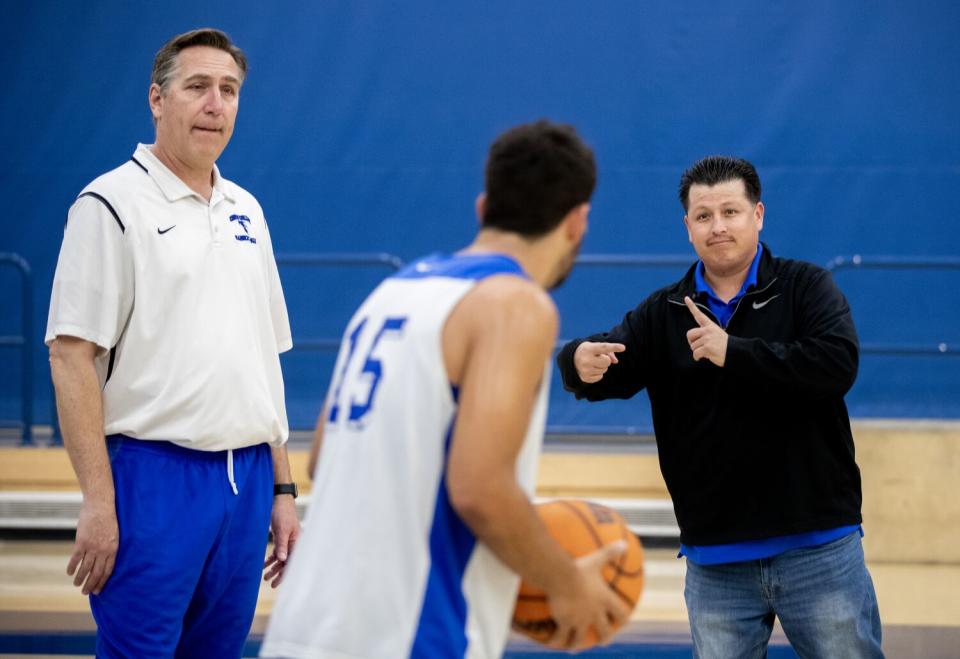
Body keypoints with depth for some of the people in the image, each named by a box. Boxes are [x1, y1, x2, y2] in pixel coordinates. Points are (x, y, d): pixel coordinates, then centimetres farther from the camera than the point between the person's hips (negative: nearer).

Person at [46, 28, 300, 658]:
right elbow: (71, 356, -11)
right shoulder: (111, 205, -6)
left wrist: (282, 489, 15)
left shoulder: (245, 211, 16)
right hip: (155, 480, -6)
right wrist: (98, 502, -16)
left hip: (246, 480, 7)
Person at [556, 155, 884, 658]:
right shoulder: (664, 314, 7)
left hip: (817, 546, -3)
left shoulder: (806, 288, -3)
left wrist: (733, 351, -21)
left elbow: (838, 363, -19)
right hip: (714, 562, 3)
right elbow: (611, 365, -5)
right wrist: (582, 362, -30)